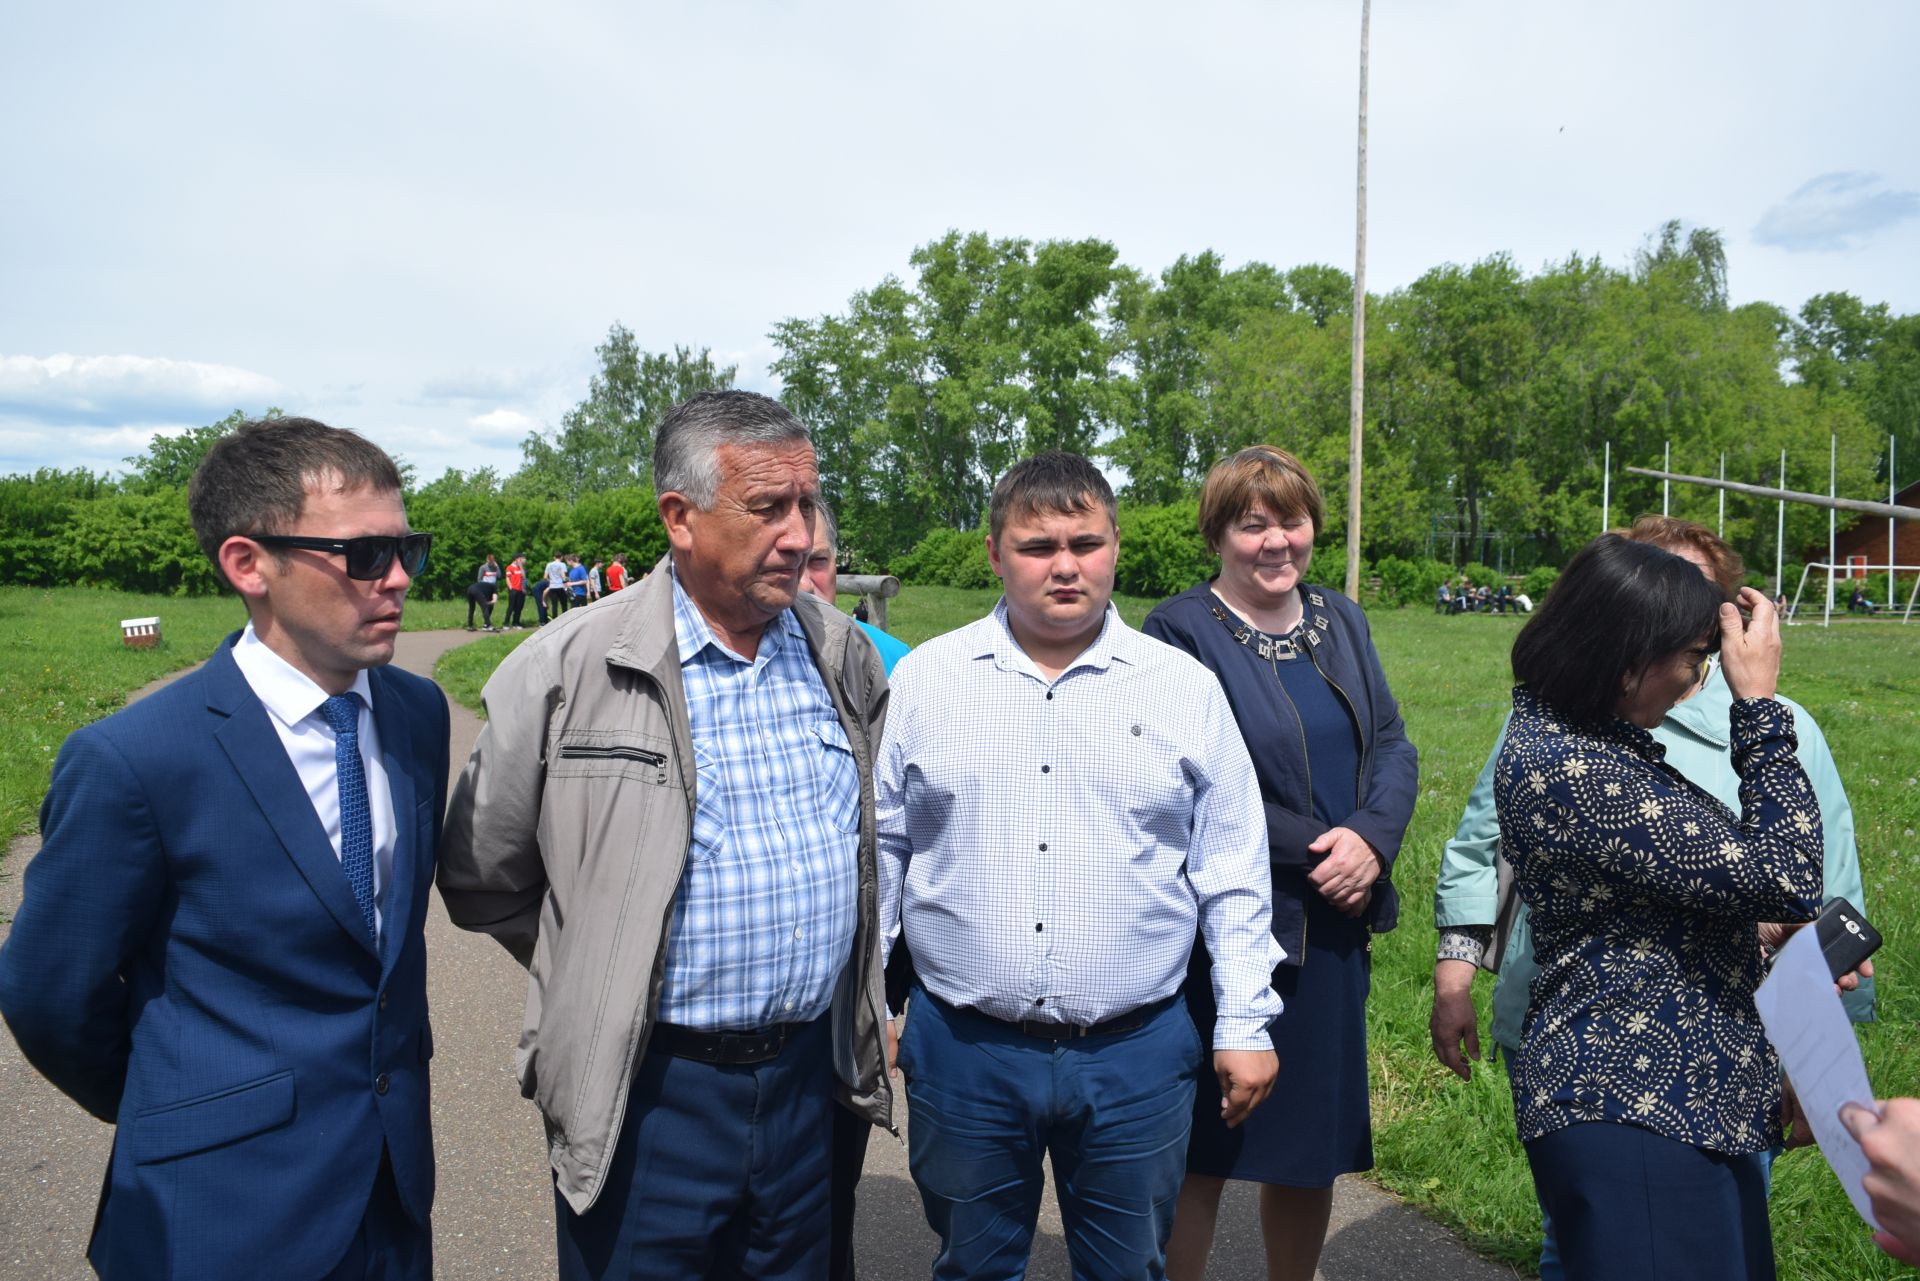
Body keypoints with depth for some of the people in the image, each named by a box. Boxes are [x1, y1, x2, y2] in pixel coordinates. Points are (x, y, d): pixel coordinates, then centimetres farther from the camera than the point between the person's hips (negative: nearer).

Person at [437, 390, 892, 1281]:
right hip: (647, 1089, -3)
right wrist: (597, 978, 3)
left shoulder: (845, 657, 1)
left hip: (811, 1073, 4)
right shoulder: (568, 670, -12)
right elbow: (483, 877, -3)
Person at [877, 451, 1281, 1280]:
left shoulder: (1185, 688, 0)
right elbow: (881, 851, 6)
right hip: (962, 1050, 1)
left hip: (1137, 1055, 0)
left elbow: (1231, 872, 4)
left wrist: (1245, 1023, 3)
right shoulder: (923, 679, 0)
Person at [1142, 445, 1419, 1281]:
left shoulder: (1341, 622, 10)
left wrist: (1370, 839, -12)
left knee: (1314, 1145, 17)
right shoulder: (1181, 632, -10)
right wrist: (1312, 853, -15)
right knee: (1205, 1148, 7)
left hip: (1334, 929, 6)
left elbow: (1392, 746, 6)